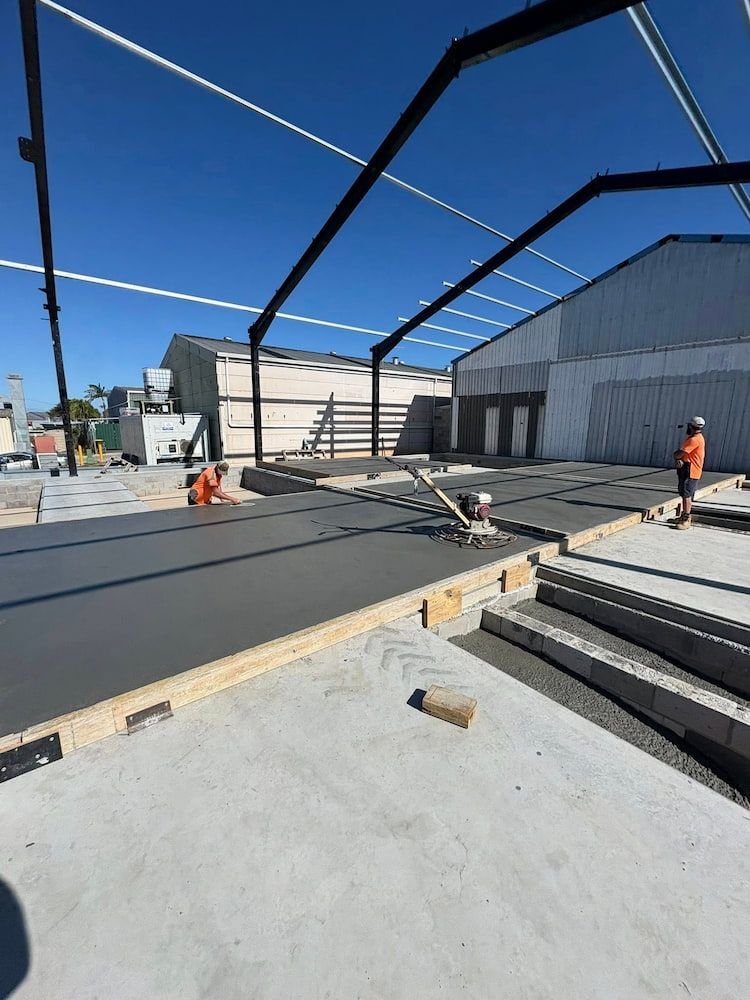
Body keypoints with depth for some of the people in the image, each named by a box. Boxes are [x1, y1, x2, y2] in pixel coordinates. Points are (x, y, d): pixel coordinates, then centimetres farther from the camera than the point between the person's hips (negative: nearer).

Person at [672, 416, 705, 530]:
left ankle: (686, 521, -8)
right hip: (686, 470, 10)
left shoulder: (695, 439, -17)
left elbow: (679, 454, -21)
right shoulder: (691, 438, 16)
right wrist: (678, 460, -10)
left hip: (691, 472, -10)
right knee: (685, 494, 17)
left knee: (687, 495, -10)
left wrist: (677, 457, 2)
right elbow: (679, 453, 12)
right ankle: (684, 516, 27)